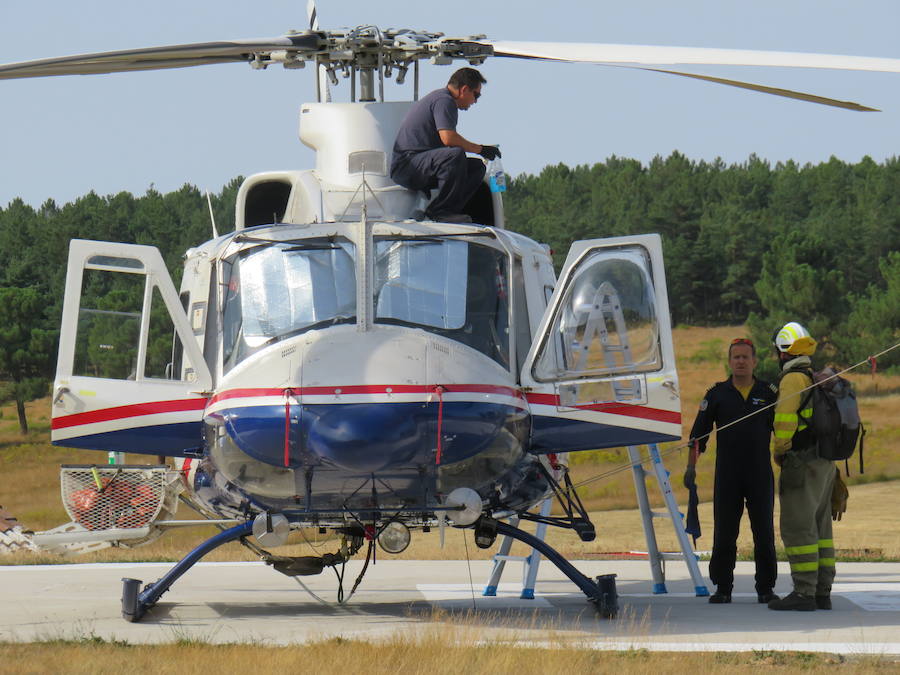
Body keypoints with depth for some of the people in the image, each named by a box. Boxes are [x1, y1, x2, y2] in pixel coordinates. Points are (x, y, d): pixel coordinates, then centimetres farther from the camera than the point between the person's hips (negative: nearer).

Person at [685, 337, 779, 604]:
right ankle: (722, 588, 7)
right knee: (724, 534, 0)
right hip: (726, 475, 0)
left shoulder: (768, 393, 7)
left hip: (761, 474, 0)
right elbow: (698, 433, 7)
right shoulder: (717, 394, 6)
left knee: (764, 533, 0)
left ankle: (766, 588, 7)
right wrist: (691, 466, 0)